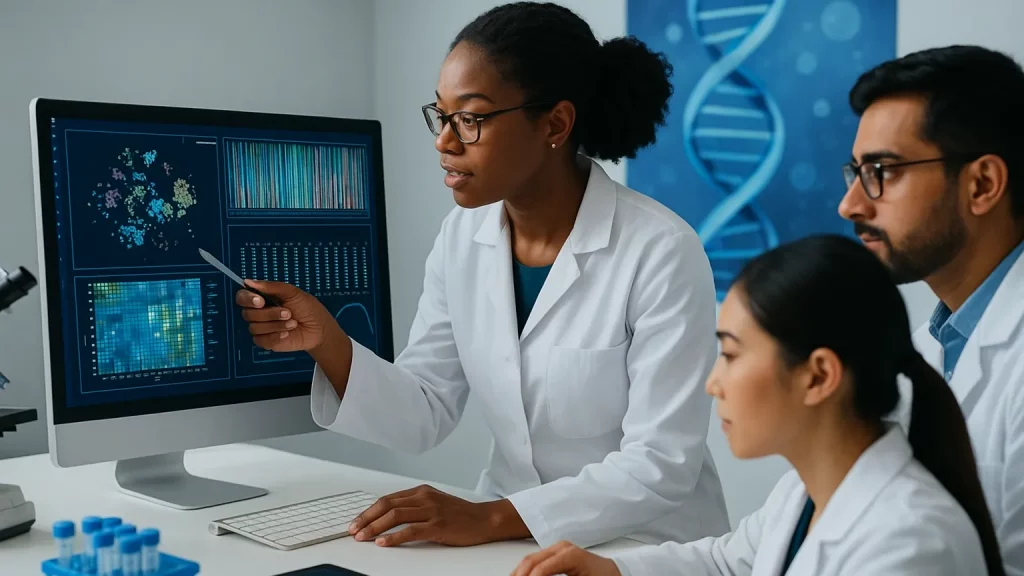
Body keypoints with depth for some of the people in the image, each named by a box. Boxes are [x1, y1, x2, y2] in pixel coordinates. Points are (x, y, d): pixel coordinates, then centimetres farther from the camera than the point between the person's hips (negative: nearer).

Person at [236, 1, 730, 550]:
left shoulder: (660, 252, -18)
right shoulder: (461, 237, -1)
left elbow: (662, 465, -19)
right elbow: (422, 417, 0)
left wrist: (488, 518, -26)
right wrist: (326, 341, -15)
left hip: (649, 550, -4)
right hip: (515, 543, 4)